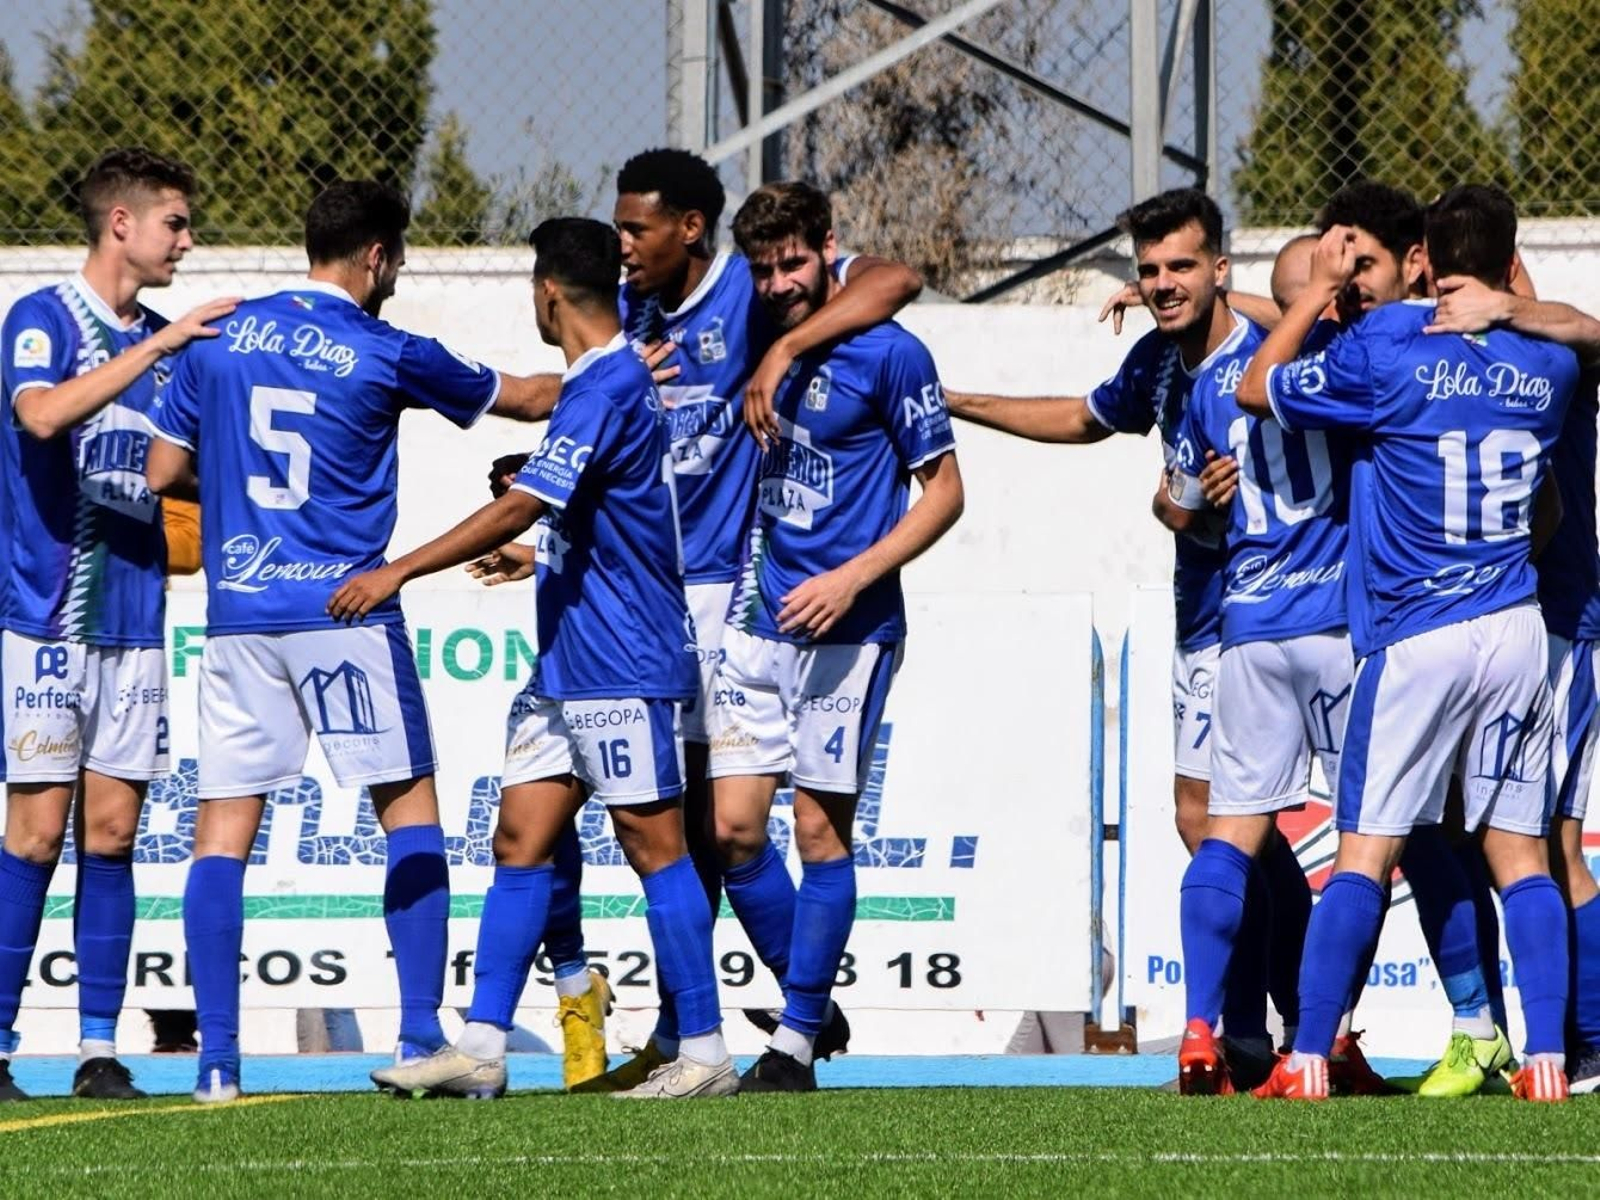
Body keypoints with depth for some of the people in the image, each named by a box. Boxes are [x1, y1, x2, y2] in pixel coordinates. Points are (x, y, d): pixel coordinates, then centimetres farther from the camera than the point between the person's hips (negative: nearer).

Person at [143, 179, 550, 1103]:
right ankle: (422, 1038, 0)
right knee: (411, 817, 7)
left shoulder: (220, 340, 7)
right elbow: (524, 400, 12)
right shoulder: (386, 354, -1)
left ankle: (218, 1059, -4)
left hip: (238, 612, 3)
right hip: (344, 610, -3)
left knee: (223, 830, 3)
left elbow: (164, 471, 11)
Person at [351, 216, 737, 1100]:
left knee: (653, 845, -4)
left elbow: (521, 507, -25)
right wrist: (538, 552, 44)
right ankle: (480, 1049, 2)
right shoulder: (615, 379, 14)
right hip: (567, 664, 10)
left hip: (621, 668, -10)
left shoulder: (606, 388, -17)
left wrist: (398, 572, -24)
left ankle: (704, 1053, 1)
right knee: (519, 842, 4)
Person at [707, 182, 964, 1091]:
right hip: (760, 617, 6)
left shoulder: (890, 355, -7)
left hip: (847, 628, -6)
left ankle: (797, 1045, 2)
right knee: (734, 825, 0)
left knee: (822, 828, -3)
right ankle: (811, 1003, 18)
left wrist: (852, 578, -15)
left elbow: (945, 492, -5)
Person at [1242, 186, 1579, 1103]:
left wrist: (1322, 288, 11)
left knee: (1367, 852, -2)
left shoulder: (1387, 356, -9)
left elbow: (1257, 388, 5)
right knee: (1520, 853, 6)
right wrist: (1510, 298, 33)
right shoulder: (1548, 367, 3)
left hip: (1416, 639, -3)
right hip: (1519, 632, 3)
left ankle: (1309, 1059, -5)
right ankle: (1546, 1060, -2)